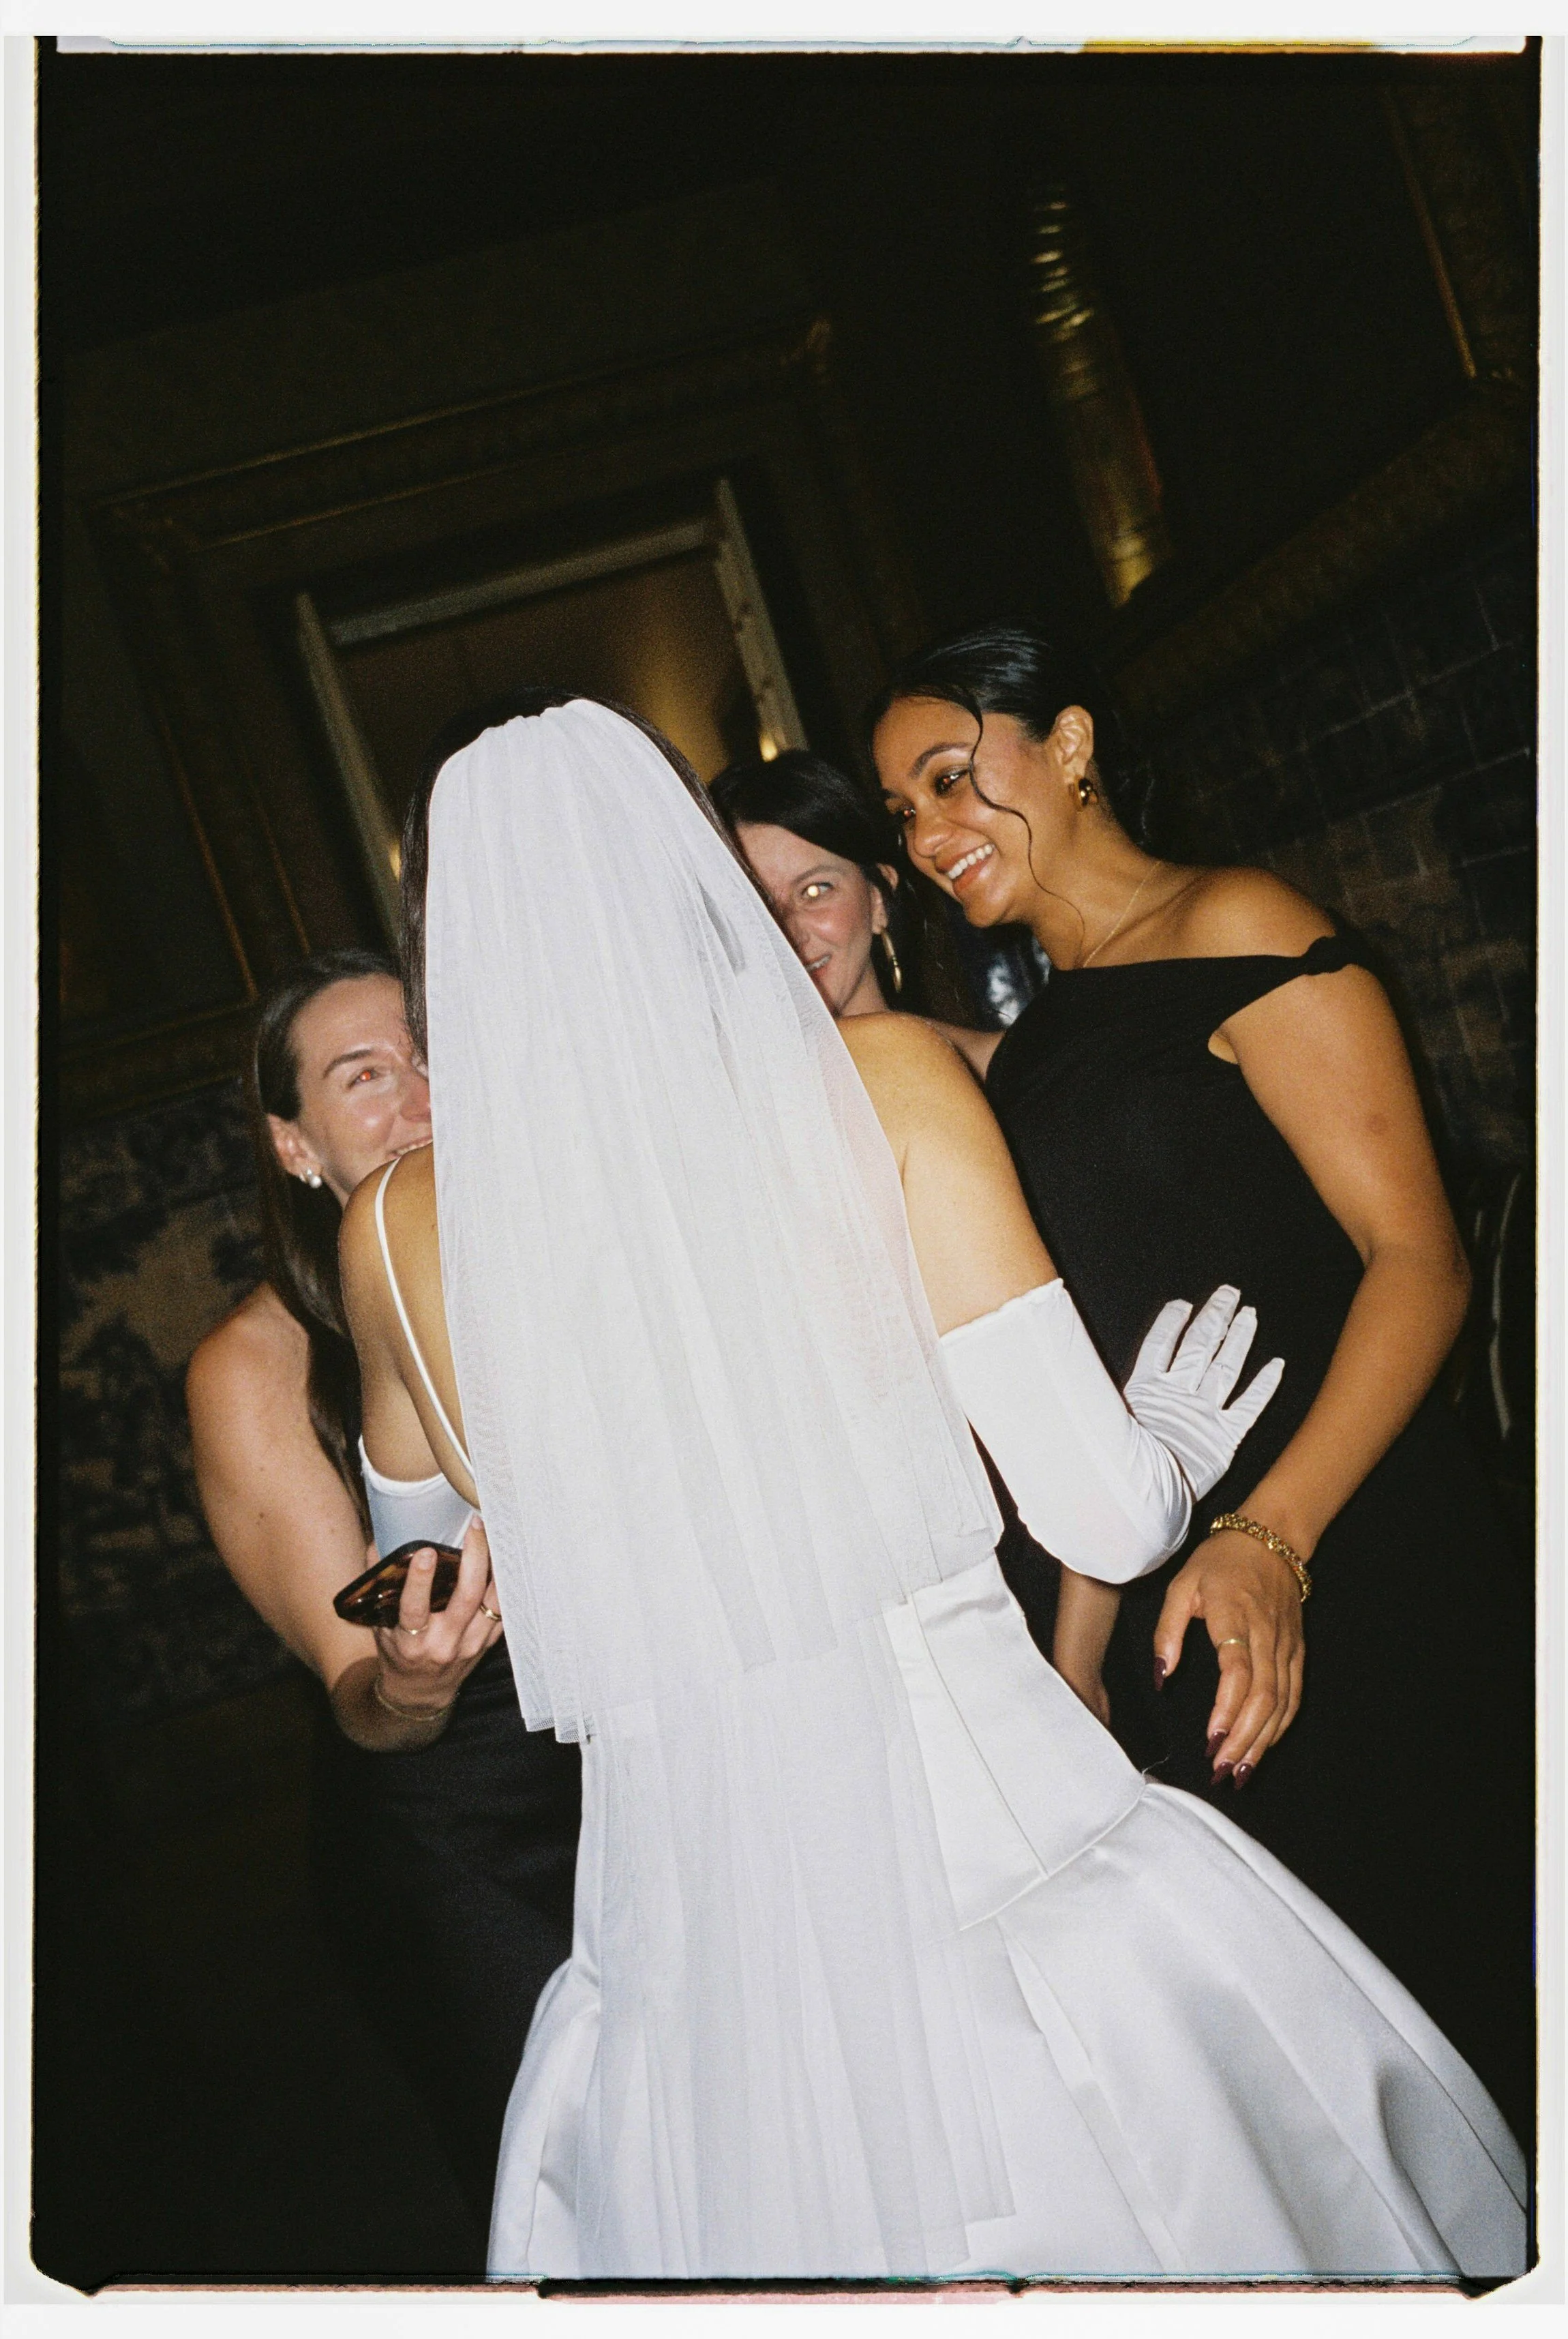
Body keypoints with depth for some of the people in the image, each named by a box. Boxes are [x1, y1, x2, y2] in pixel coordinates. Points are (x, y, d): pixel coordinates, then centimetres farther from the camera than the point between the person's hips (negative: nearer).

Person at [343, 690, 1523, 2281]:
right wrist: (1176, 1448, 15)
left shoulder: (397, 1225, 1)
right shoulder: (881, 1079, -6)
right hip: (987, 1845, -1)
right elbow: (1105, 1519, -8)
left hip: (689, 1941, 2)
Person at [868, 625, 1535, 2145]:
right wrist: (1083, 1650, 11)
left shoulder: (1234, 931, -5)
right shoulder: (1022, 1050, 15)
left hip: (1356, 1563, -6)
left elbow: (1415, 1254, -13)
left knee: (1452, 1984, 4)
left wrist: (1269, 1533, -24)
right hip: (1172, 1612, 6)